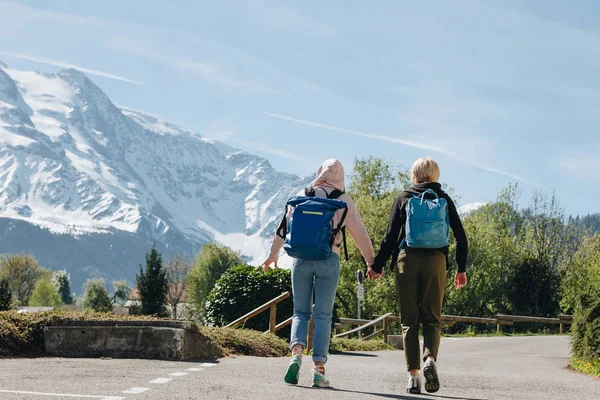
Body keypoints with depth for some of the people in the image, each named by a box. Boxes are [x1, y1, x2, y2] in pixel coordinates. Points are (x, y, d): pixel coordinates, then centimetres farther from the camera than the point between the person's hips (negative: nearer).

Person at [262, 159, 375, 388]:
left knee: (300, 312, 10)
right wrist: (371, 262, 12)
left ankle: (296, 353, -15)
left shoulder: (303, 195, 7)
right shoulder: (344, 201, 3)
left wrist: (273, 254, 22)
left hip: (302, 257, 1)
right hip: (329, 259, -1)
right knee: (323, 316, 4)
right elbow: (359, 233, 3)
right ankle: (318, 369, -3)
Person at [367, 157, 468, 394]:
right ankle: (430, 359, -21)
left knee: (409, 321, 5)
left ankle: (413, 375, -2)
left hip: (407, 261, 0)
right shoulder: (444, 199, 10)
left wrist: (377, 266, 9)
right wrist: (461, 268, 16)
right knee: (432, 318, 7)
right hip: (436, 261, 1)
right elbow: (461, 237, 7)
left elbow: (390, 236, 2)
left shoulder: (403, 198, 6)